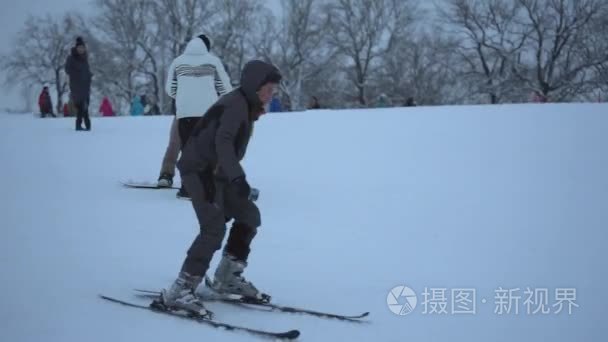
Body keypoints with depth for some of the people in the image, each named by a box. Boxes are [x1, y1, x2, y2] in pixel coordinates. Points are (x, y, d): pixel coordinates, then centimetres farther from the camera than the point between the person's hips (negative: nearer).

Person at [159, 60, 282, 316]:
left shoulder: (245, 106, 16)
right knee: (214, 228, -22)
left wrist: (235, 178, 30)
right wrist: (237, 176, -42)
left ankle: (227, 278, 23)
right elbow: (222, 141, -31)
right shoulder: (235, 104, -15)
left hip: (214, 172, 11)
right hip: (200, 171, -11)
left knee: (248, 215, 15)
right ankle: (180, 291, -22)